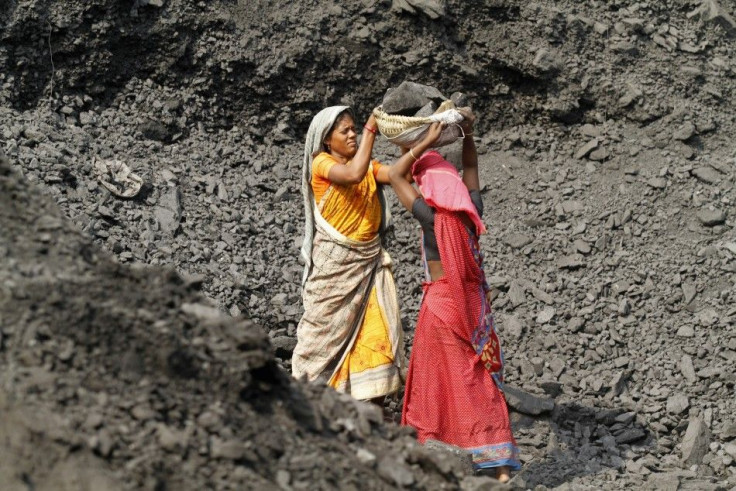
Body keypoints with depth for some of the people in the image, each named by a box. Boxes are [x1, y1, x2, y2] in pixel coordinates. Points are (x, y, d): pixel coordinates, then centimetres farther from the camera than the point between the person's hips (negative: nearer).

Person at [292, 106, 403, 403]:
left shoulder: (369, 166, 11)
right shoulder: (322, 163, -6)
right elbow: (354, 174, -26)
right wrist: (371, 129, -24)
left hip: (369, 262, 5)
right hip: (335, 264, -5)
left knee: (376, 334, -1)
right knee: (329, 333, 2)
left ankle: (373, 406, 1)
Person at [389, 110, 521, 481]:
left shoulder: (432, 218, -16)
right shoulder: (472, 211, -3)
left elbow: (395, 175, -7)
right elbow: (470, 169, 16)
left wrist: (427, 142, -8)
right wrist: (467, 134, 9)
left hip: (441, 304, -5)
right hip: (474, 304, 5)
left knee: (441, 380, 6)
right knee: (481, 379, 7)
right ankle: (500, 463, 4)